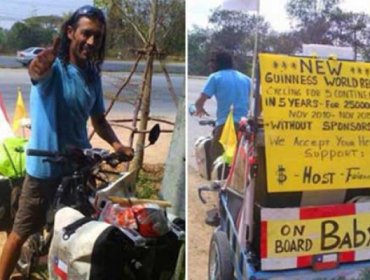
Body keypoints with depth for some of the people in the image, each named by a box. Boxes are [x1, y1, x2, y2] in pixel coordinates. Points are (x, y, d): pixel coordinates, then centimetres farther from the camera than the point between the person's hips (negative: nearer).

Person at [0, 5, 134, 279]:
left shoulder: (93, 76, 3)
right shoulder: (54, 66, -15)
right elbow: (36, 72, -39)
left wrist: (116, 144, -7)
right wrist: (39, 66, -64)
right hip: (44, 166, -5)